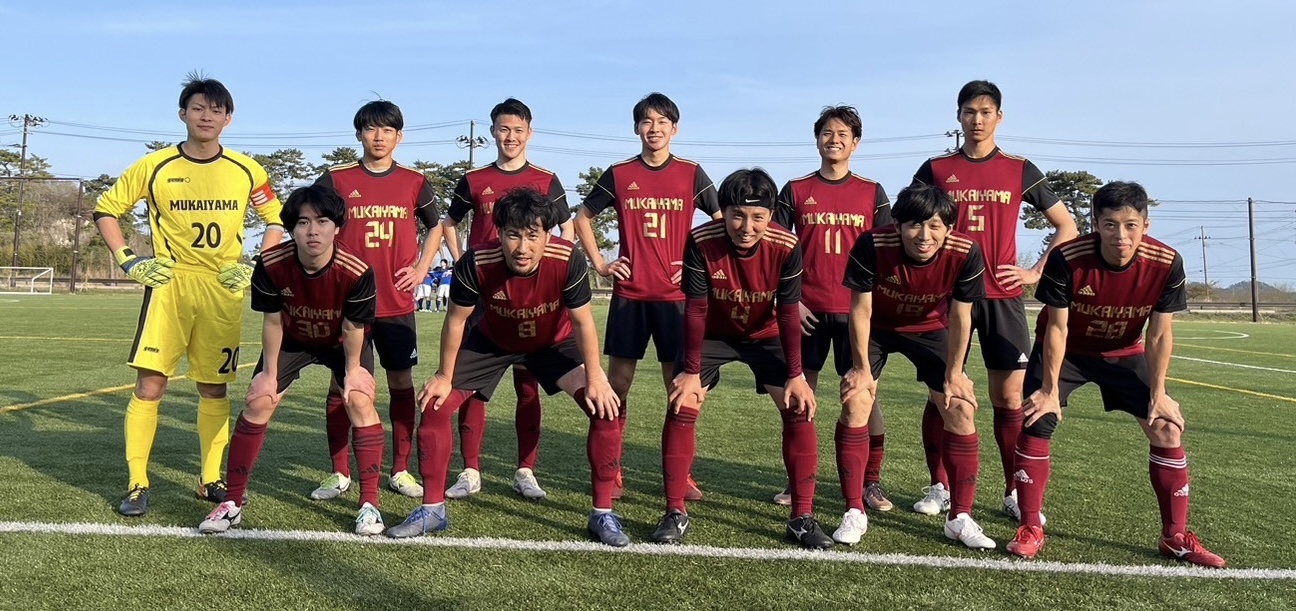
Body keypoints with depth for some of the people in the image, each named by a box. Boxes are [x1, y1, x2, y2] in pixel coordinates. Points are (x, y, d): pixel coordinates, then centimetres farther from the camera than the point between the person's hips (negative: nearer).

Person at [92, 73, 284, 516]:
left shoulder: (246, 171, 3)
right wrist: (127, 260, -2)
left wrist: (257, 267, 3)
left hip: (224, 290, 2)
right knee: (150, 383, -7)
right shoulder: (155, 166, 0)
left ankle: (210, 480, 18)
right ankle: (137, 484, 5)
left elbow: (276, 219, 14)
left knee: (215, 388, 7)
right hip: (169, 284, -1)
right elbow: (106, 209, 9)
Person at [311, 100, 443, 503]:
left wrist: (421, 268, 7)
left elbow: (435, 226, 19)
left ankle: (400, 471, 15)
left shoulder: (415, 182, 6)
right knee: (342, 386, 2)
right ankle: (339, 474, 14)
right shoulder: (336, 179, 1)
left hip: (398, 303, 1)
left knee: (401, 384, 5)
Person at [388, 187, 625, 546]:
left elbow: (583, 321, -20)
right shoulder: (476, 263, -34)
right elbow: (457, 319, -16)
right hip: (492, 340, 1)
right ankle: (432, 510, 10)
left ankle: (602, 514, -2)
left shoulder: (568, 262, -35)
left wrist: (594, 378, -17)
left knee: (605, 407, -17)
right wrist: (444, 377, -8)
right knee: (434, 405, -8)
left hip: (555, 342, -1)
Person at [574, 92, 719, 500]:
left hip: (675, 294, 0)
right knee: (618, 383, 3)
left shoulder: (691, 174, 3)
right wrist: (599, 263, 5)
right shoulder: (618, 175, 5)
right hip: (629, 294, 1)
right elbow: (583, 217, 15)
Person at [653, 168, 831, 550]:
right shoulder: (701, 242, -28)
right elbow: (695, 309, -21)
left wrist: (796, 375, -17)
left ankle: (802, 517, -1)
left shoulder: (785, 247, -26)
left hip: (765, 335, 1)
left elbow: (789, 312, -17)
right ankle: (675, 513, -2)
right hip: (712, 334, 0)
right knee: (681, 406, -13)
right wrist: (691, 372, -20)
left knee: (799, 409, -11)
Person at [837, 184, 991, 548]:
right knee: (855, 403, -15)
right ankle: (854, 513, -4)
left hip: (930, 329, 2)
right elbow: (860, 309, -21)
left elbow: (960, 318, -16)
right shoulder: (872, 245, -34)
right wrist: (862, 367, -16)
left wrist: (953, 374, -10)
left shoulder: (965, 254, -29)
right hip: (875, 327, -1)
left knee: (961, 409, -6)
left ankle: (960, 518, 6)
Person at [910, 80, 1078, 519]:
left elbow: (1066, 226, 12)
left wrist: (1035, 272, 1)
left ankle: (1014, 493, 13)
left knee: (1009, 399, 1)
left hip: (1003, 297, 0)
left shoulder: (1020, 171, 6)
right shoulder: (936, 170, 5)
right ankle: (939, 488, 14)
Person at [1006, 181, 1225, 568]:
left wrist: (1158, 394, -12)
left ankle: (1176, 538, 10)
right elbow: (1057, 327, -22)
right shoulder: (1067, 260, -31)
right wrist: (1050, 390, -20)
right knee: (1036, 421, -18)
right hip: (1065, 351, -2)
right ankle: (1031, 530, -5)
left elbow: (1160, 334, -14)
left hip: (1124, 353, 2)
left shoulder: (1166, 264, -24)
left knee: (1167, 428, -6)